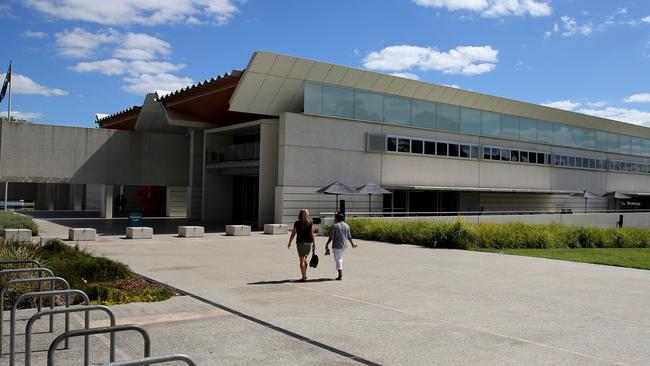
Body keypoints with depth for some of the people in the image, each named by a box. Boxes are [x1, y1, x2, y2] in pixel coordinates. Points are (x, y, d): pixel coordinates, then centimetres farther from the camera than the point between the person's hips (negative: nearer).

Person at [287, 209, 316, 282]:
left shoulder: (297, 223, -6)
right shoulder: (310, 223, -4)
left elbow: (293, 234, -3)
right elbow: (312, 234, -6)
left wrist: (289, 243, 8)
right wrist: (314, 244, -1)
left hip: (300, 243, -2)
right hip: (309, 243, 2)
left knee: (302, 260, 4)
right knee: (305, 258, 22)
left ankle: (303, 277, 3)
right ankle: (305, 274, 20)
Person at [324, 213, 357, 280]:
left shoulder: (335, 226, -11)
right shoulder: (347, 226, 7)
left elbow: (331, 237, -13)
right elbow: (349, 237, 13)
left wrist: (327, 244, -5)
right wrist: (352, 244, 27)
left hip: (337, 245, -6)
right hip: (344, 245, 6)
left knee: (337, 259, -1)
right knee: (340, 257, 22)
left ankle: (340, 275, -4)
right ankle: (341, 272, 23)